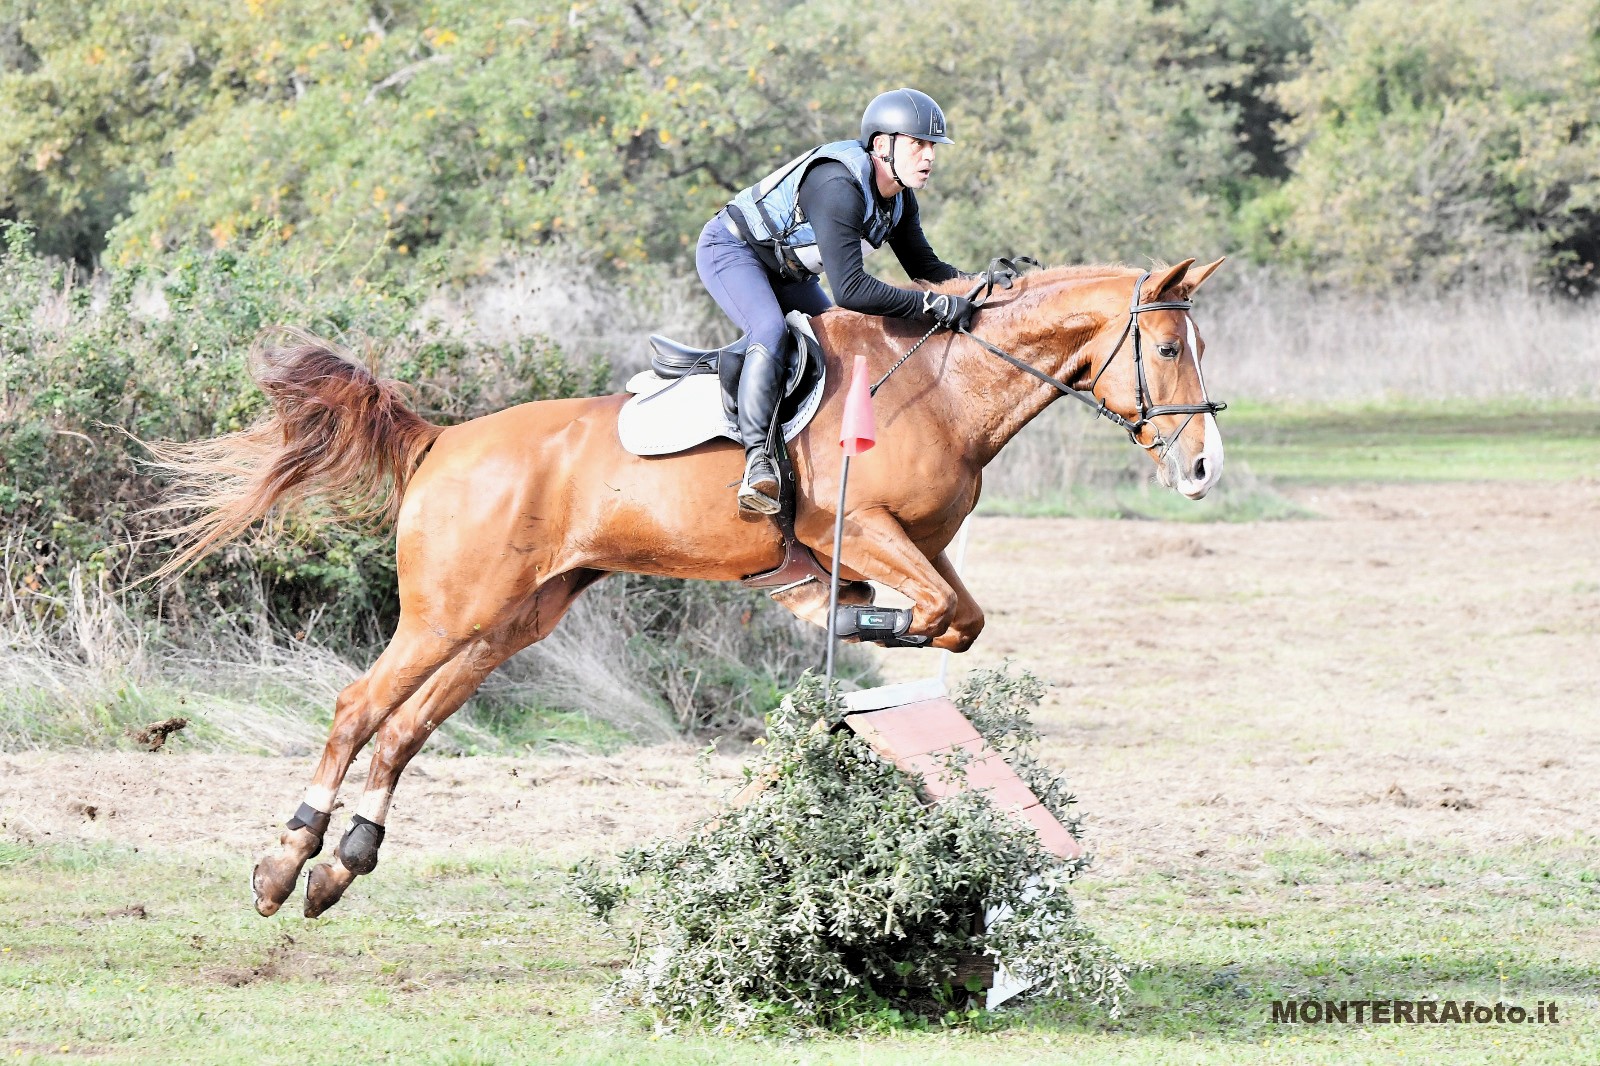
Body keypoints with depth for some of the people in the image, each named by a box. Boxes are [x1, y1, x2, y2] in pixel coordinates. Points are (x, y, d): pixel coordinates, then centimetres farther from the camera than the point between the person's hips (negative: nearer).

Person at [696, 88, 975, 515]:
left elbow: (924, 266, 3)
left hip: (786, 268, 10)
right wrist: (933, 305, -43)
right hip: (730, 250, -10)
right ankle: (758, 459, -35)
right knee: (771, 332, -32)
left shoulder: (899, 198, -7)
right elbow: (850, 289, -43)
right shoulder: (839, 188, -36)